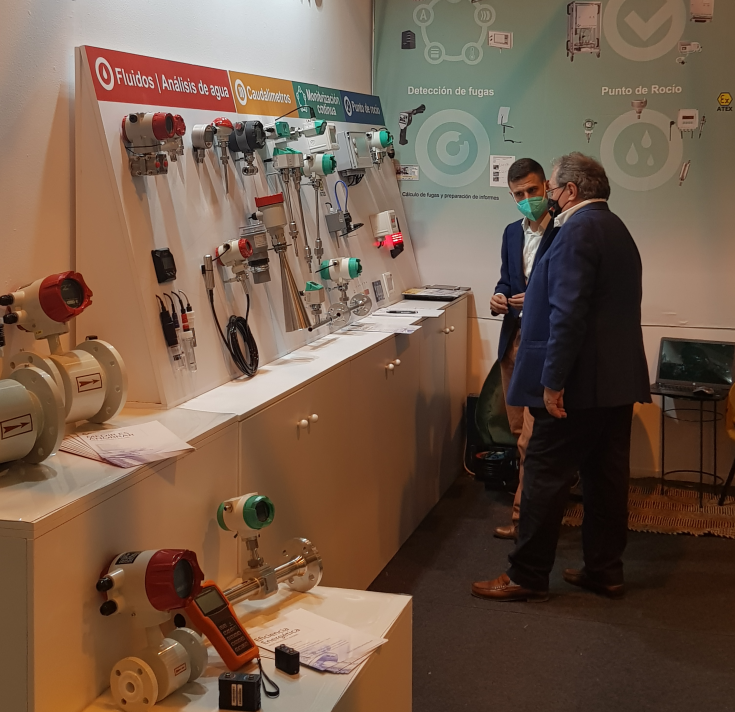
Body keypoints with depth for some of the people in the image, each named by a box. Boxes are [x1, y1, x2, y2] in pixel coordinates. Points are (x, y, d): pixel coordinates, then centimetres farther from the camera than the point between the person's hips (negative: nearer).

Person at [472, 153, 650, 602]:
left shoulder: (578, 230, -15)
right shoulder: (617, 229, 16)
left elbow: (569, 312, -23)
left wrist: (554, 380, -22)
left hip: (580, 381, -10)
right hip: (619, 379, 10)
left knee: (546, 476, -2)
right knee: (607, 475, 13)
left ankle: (528, 577, 6)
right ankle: (606, 572, 21)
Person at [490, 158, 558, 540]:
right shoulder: (512, 233, 11)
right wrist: (499, 297, 0)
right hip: (513, 340, 7)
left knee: (531, 438, -5)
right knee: (519, 431, 14)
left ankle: (523, 515, 4)